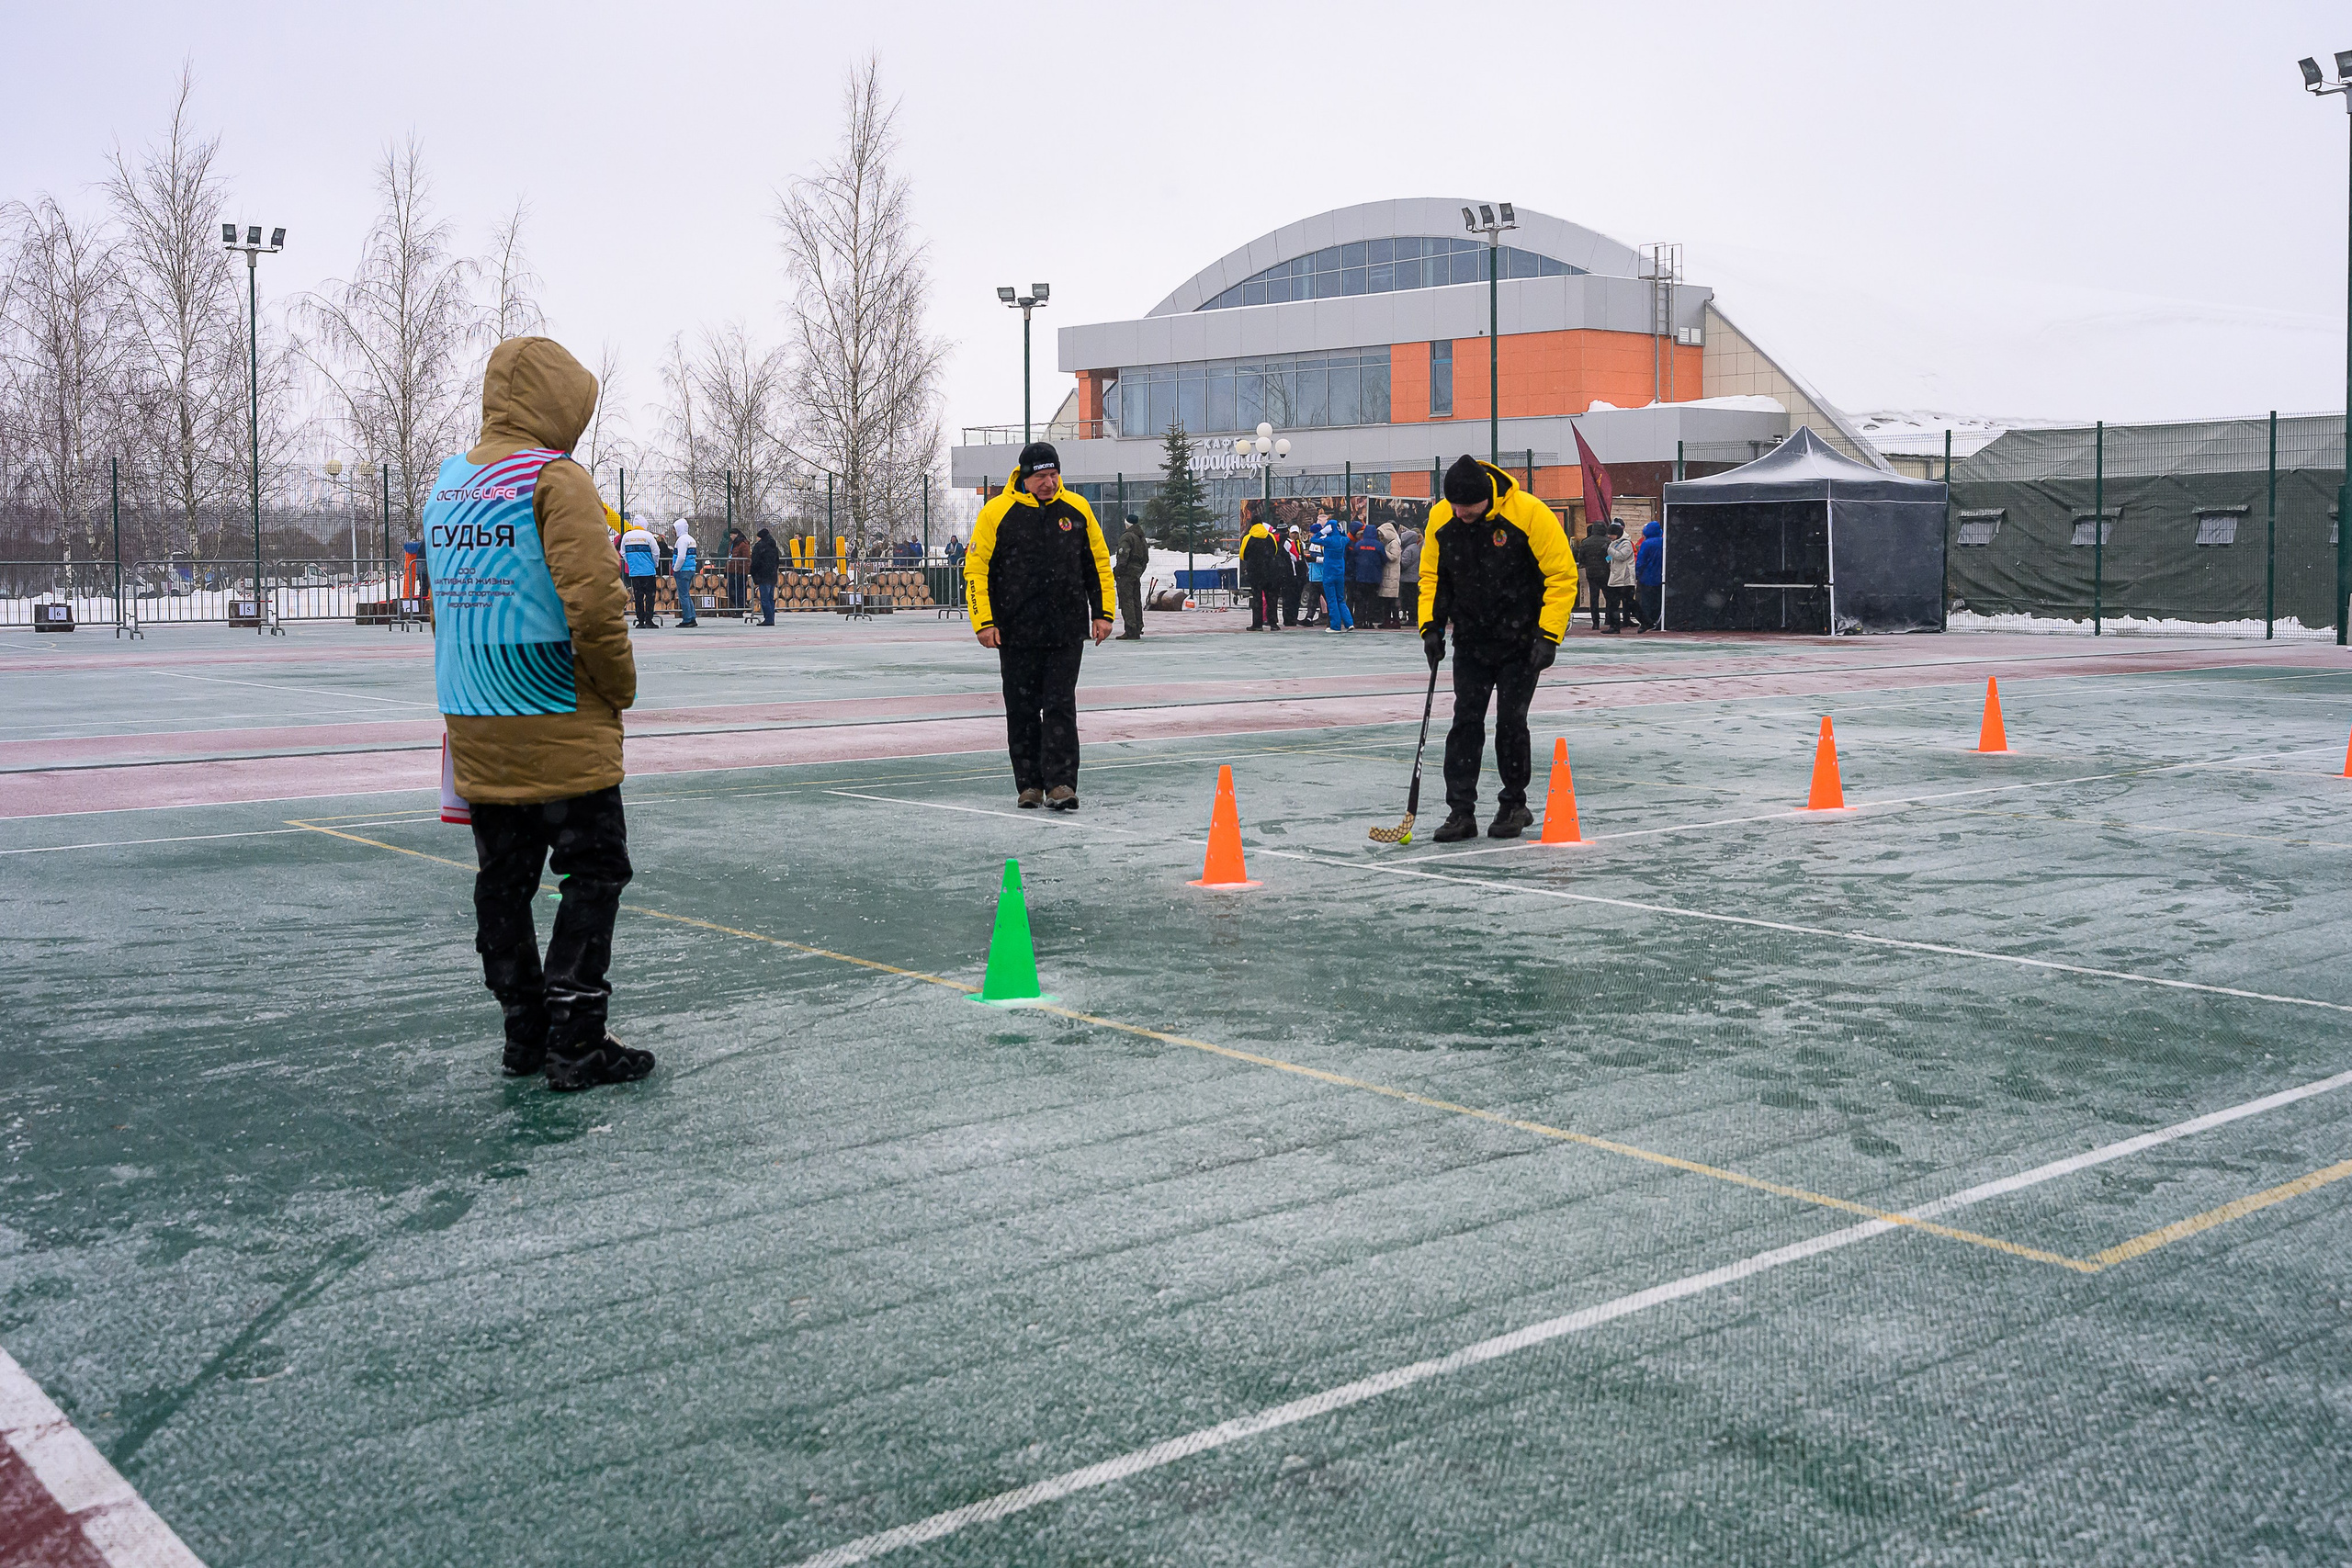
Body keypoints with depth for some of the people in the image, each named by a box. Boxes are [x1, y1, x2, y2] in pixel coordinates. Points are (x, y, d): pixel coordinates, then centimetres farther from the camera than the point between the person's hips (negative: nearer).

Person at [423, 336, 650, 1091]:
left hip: (476, 726, 7)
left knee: (503, 879, 13)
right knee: (593, 873, 1)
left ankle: (526, 1031, 19)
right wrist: (619, 687, -7)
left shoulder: (448, 485, 11)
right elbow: (594, 602, -21)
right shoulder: (555, 478, -12)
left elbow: (443, 603, 17)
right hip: (561, 728, -7)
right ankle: (575, 1042, 0)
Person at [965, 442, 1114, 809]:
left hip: (1068, 631, 1)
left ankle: (1060, 783, -4)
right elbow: (976, 568, -1)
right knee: (1023, 710, 6)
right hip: (1016, 633, -1)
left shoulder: (1077, 508, 4)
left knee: (1061, 707, -4)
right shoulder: (997, 513, -4)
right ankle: (1029, 785, 15)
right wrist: (984, 621, -8)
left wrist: (1102, 613, 7)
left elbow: (1098, 562, 13)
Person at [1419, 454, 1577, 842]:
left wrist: (1549, 636, -19)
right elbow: (1433, 576, 8)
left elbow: (1562, 575, -15)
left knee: (1511, 721, -4)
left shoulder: (1528, 513, -21)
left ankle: (1514, 805, 14)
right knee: (1465, 721, -2)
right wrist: (1431, 626, -3)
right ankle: (1461, 811, 1)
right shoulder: (1440, 518, -7)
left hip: (1520, 640, -4)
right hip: (1470, 640, 4)